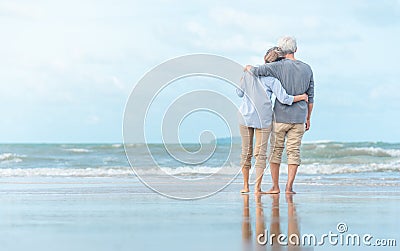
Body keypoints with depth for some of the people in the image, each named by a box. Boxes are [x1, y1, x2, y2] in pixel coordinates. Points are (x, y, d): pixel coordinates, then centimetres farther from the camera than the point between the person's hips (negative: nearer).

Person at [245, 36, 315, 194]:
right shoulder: (307, 69, 5)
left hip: (280, 117, -3)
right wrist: (308, 118, 17)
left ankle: (275, 186, 10)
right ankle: (289, 186, -1)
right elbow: (310, 96, 9)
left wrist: (248, 68, 6)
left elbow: (255, 71, -18)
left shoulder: (279, 67, -10)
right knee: (294, 151, 4)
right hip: (299, 118, 3)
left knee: (276, 150, 8)